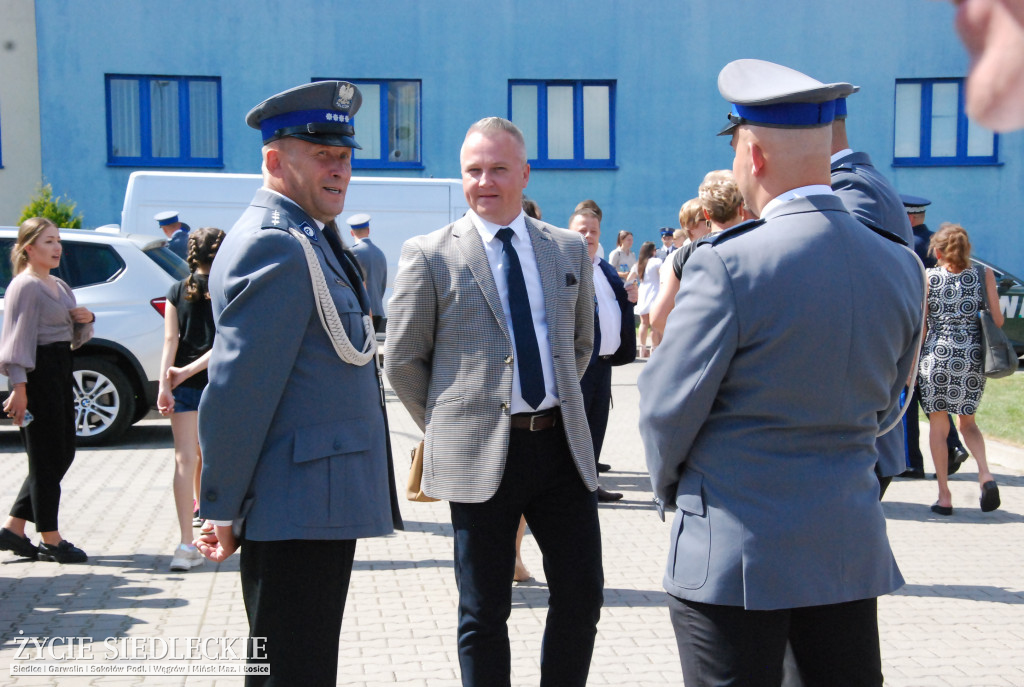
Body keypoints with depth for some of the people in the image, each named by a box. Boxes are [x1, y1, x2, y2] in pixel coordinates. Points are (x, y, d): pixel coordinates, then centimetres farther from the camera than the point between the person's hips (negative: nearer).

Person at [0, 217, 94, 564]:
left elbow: (76, 338, 24)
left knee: (63, 455, 11)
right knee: (47, 458, -3)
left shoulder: (61, 287, 17)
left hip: (60, 372, 9)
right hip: (36, 373, -9)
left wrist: (86, 320, 2)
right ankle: (50, 541, 7)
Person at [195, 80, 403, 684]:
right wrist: (224, 511, -16)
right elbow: (236, 392, -20)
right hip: (299, 512, -10)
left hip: (322, 506, 10)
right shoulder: (274, 248, -17)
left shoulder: (307, 239, 17)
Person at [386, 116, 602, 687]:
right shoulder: (429, 256, -1)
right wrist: (450, 427, 4)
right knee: (485, 613, 6)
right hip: (481, 455, -3)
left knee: (582, 596, 6)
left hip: (562, 444, 4)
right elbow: (402, 361, 3)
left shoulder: (569, 250, 10)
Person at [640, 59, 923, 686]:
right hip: (852, 546, 6)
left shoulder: (729, 264, -17)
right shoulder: (902, 267, 1)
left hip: (735, 549, -5)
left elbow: (667, 405, -10)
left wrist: (669, 484, 9)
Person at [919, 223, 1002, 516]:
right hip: (973, 357, 2)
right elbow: (998, 320, 1)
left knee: (938, 424, 9)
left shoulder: (927, 277, -2)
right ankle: (985, 473, -3)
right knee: (968, 420, 20)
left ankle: (944, 495, 8)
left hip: (937, 353, -2)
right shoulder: (984, 275, 2)